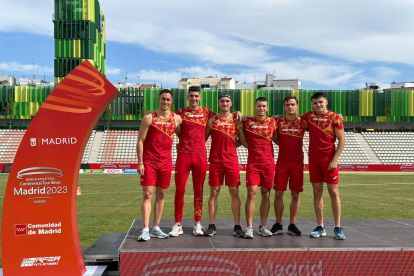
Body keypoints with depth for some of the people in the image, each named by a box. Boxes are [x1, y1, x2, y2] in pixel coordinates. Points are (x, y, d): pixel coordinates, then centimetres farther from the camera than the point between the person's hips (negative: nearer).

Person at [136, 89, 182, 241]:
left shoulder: (177, 119, 6)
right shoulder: (149, 118, -3)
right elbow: (140, 140, -3)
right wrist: (140, 162, -8)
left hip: (166, 162, 3)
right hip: (149, 162, -3)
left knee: (161, 195, 7)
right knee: (147, 195, -6)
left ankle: (156, 228, 15)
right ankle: (145, 230, -3)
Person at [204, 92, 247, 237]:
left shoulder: (237, 120, 8)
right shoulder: (212, 120, 7)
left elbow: (245, 143, 8)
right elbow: (203, 139, 8)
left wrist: (240, 127, -3)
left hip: (232, 161, 0)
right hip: (215, 161, 0)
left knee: (234, 193, 1)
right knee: (214, 193, 2)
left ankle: (237, 226, 7)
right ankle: (212, 226, 10)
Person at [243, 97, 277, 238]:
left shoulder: (273, 122, 8)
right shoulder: (247, 122, 4)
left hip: (269, 163, 2)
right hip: (253, 163, -2)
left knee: (266, 194, 5)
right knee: (251, 193, -9)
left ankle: (262, 227, 14)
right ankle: (249, 227, -3)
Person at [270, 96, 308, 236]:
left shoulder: (303, 122, 5)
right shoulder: (278, 121, 4)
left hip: (297, 162, 1)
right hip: (282, 161, 0)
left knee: (295, 194, 4)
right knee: (278, 193, 0)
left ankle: (292, 225, 15)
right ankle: (278, 225, 12)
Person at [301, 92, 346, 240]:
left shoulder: (334, 117, -2)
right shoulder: (309, 116, 9)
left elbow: (341, 140, -4)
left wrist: (334, 160, -12)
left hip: (329, 159, -4)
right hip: (313, 159, 4)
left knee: (333, 192, -2)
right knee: (317, 192, 5)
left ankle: (337, 228, 4)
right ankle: (320, 227, 12)